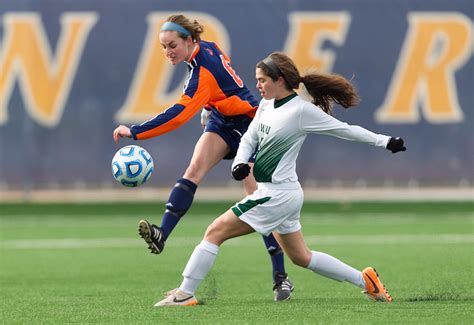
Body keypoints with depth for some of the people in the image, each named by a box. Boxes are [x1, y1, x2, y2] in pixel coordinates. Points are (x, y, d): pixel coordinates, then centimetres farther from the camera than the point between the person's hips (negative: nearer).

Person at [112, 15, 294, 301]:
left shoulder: (204, 73, -30)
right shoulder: (206, 47, -5)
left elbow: (179, 115, -38)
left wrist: (135, 132, -39)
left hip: (247, 125, -8)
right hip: (222, 121, 8)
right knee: (195, 168, -19)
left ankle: (281, 278, -3)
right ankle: (162, 235, -36)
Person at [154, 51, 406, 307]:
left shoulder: (301, 110, -15)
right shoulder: (266, 105, 8)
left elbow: (345, 130, -7)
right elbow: (249, 139, 16)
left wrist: (385, 142, -2)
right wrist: (240, 162, -5)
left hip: (278, 194, -10)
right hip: (275, 193, 10)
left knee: (216, 231, -10)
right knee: (301, 257, 18)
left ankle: (185, 294, -7)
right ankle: (364, 280, 24)